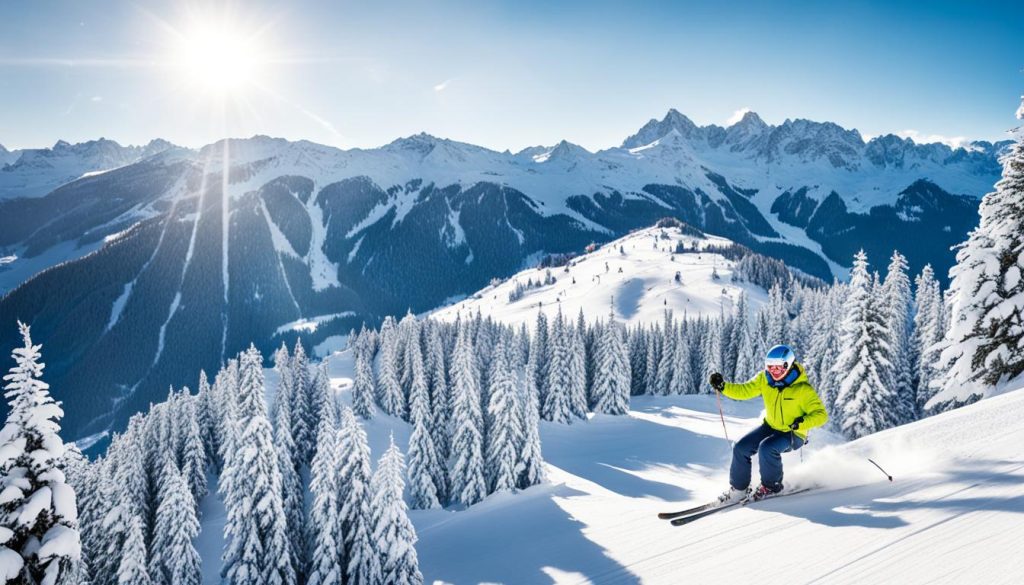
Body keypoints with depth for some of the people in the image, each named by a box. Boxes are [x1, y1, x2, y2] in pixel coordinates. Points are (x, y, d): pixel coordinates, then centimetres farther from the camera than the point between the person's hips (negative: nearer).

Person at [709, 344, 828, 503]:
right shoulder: (764, 379, -8)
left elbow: (821, 415, -19)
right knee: (740, 448, -10)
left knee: (766, 447, -32)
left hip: (793, 435, -5)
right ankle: (739, 488, 8)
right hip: (770, 426, 6)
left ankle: (772, 485, -6)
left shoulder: (803, 389, -21)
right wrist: (723, 387, -22)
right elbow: (744, 391, -5)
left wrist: (802, 423, -37)